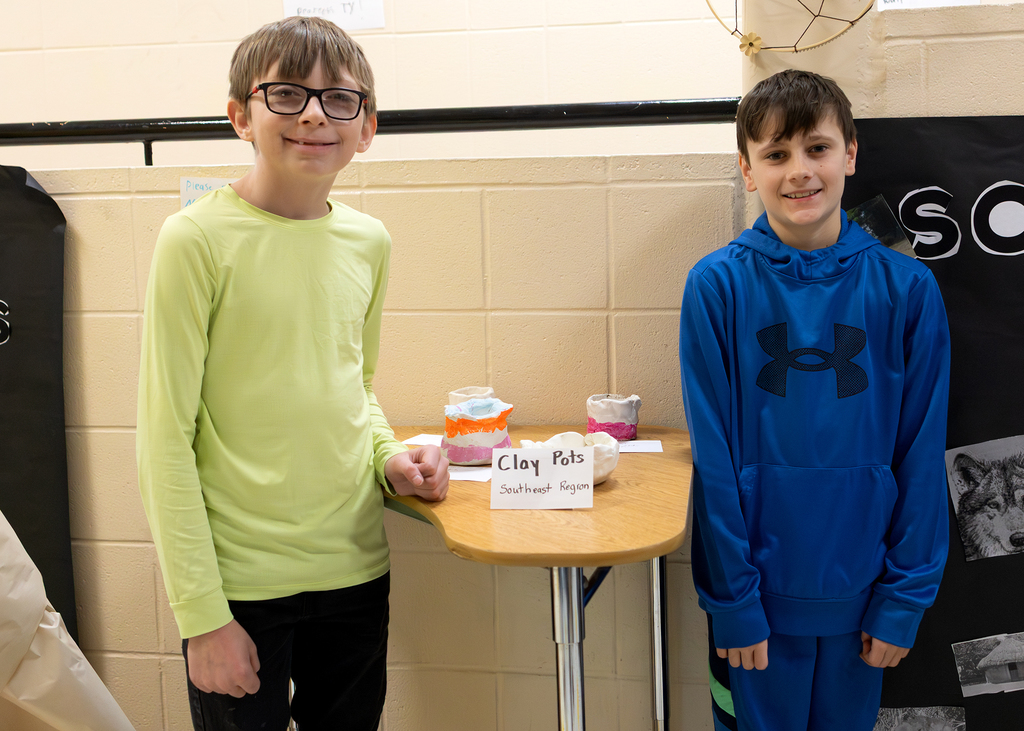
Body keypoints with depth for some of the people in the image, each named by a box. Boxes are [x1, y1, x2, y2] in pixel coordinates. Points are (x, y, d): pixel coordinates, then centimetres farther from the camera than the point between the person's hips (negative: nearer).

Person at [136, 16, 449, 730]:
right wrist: (202, 614, -12)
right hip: (239, 580, -5)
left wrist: (390, 458, -2)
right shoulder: (198, 238, -12)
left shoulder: (369, 241, 4)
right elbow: (166, 437, -11)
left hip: (356, 566, 5)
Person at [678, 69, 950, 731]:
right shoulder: (719, 285, -9)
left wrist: (906, 597, -4)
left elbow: (922, 456, -2)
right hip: (760, 586, -1)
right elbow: (714, 456, -9)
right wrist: (733, 598, -9)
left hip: (860, 590, 2)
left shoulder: (906, 288, -5)